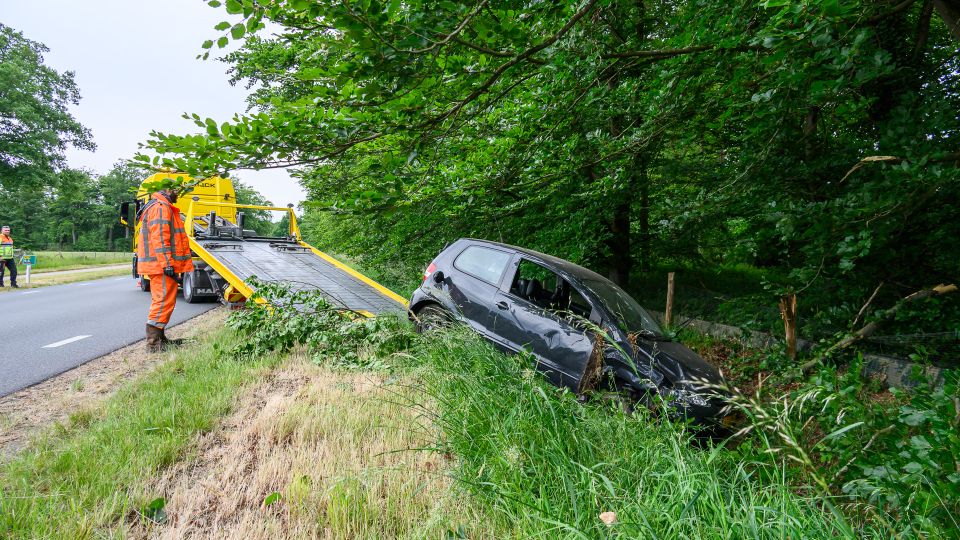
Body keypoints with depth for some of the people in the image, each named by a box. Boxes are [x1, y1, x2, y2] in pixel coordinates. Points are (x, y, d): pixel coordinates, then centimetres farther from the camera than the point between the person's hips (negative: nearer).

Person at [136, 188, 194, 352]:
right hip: (162, 265, -11)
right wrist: (167, 264, -24)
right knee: (164, 301, -10)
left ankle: (159, 338, 25)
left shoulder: (163, 207, 23)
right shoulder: (161, 207, -12)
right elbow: (159, 238, -21)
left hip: (160, 265, 11)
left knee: (161, 301, 16)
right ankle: (153, 343, -8)